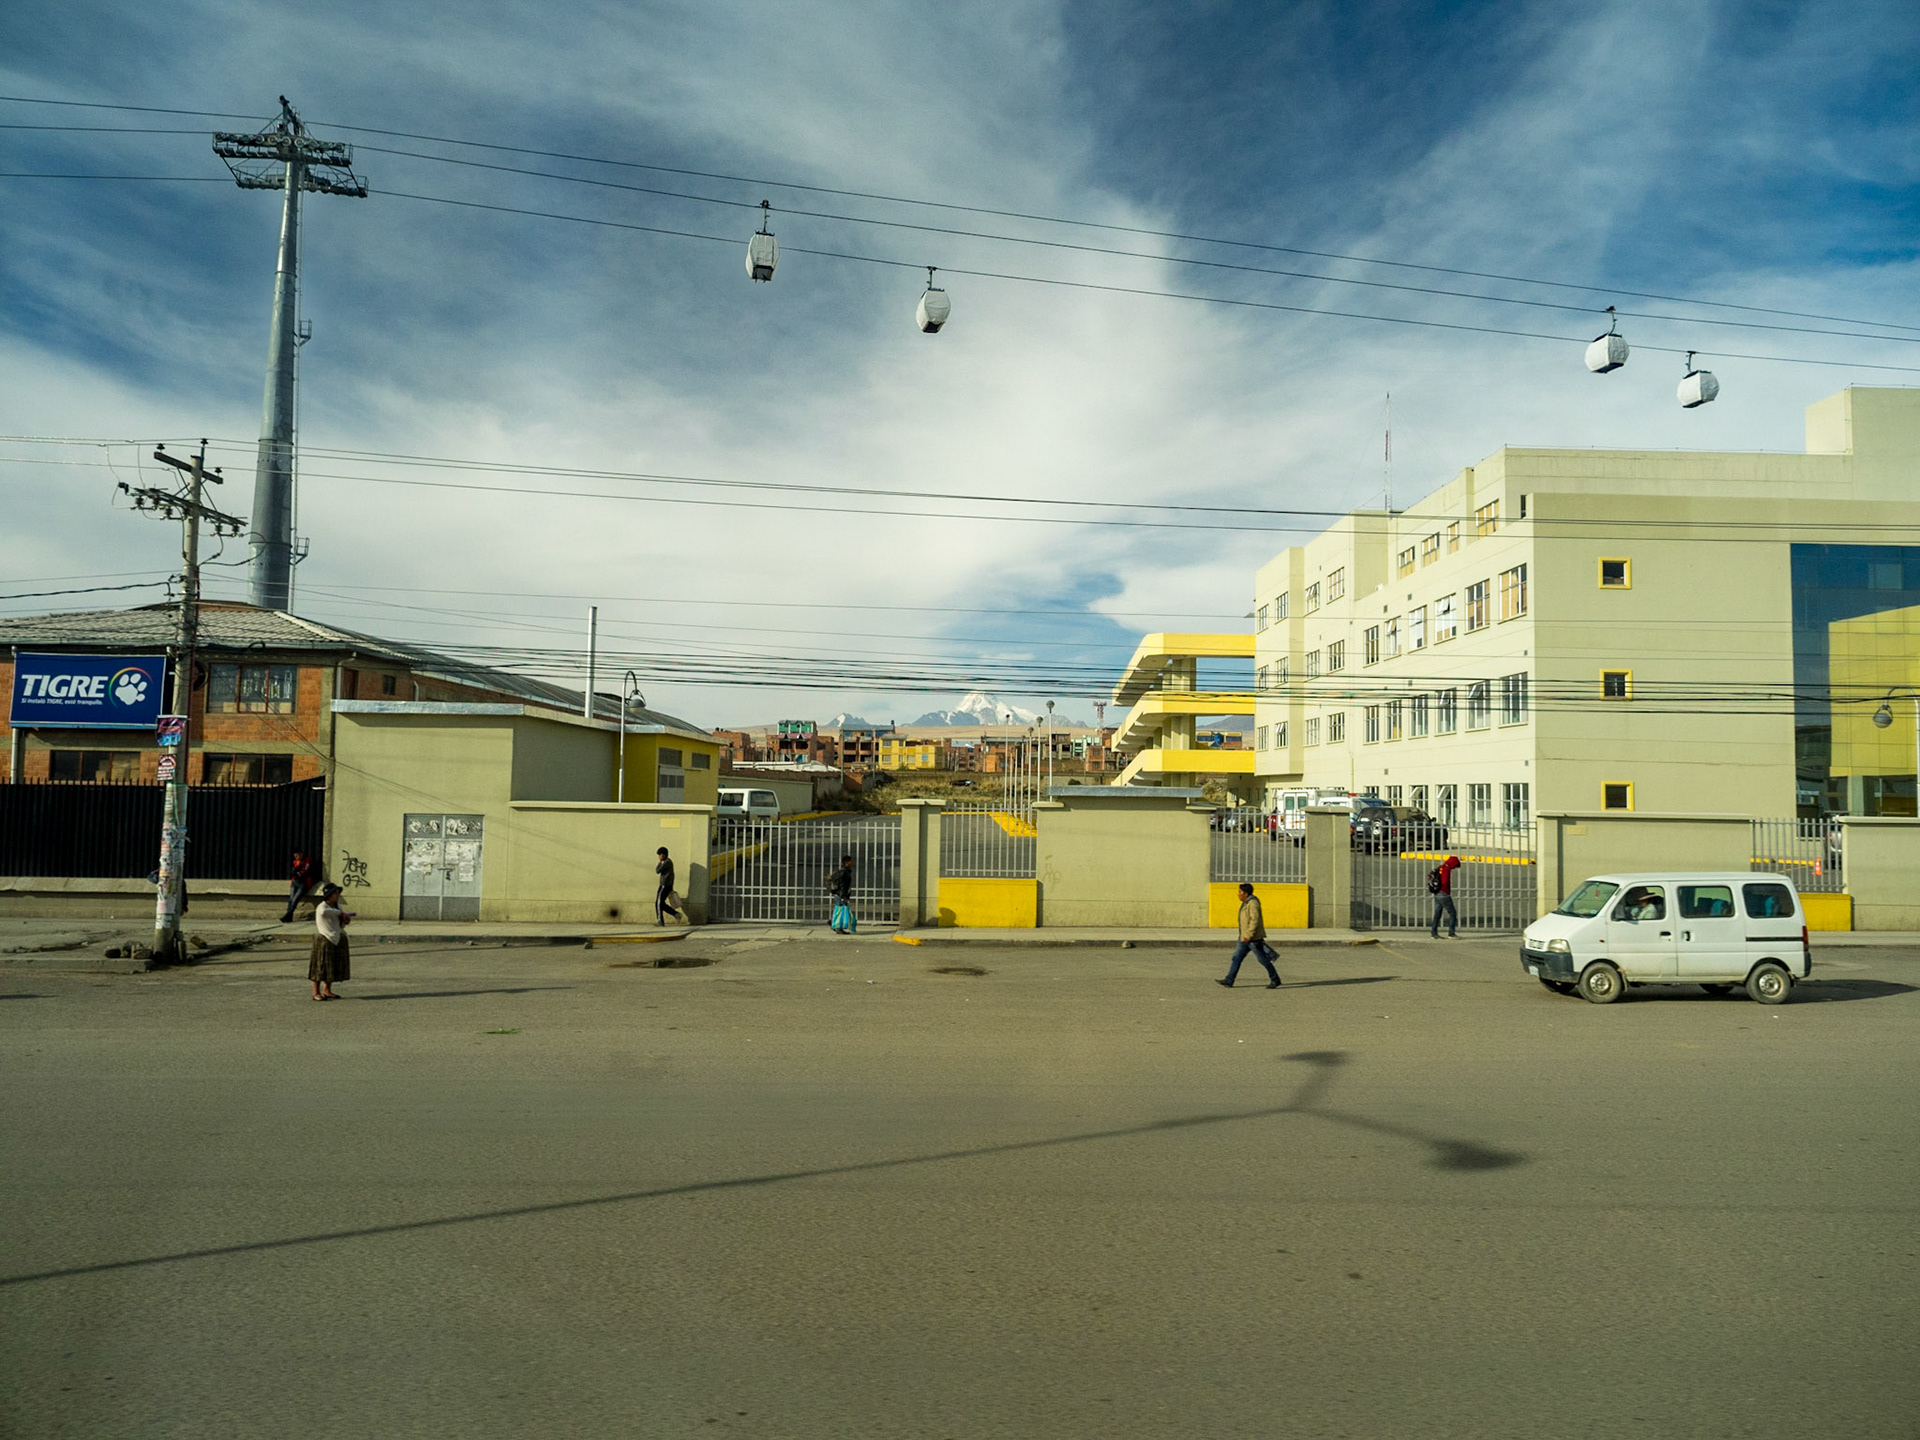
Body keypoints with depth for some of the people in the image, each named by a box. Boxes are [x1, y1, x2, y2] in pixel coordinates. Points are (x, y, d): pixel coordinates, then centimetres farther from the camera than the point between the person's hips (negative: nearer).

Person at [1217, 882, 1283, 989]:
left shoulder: (1253, 903, -17)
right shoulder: (1246, 903, 14)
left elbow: (1255, 920, -24)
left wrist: (1249, 936, -26)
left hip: (1253, 938, -10)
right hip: (1245, 938, 10)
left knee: (1263, 959, 0)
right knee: (1237, 958, 5)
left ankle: (1275, 980, 14)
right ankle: (1229, 981, 4)